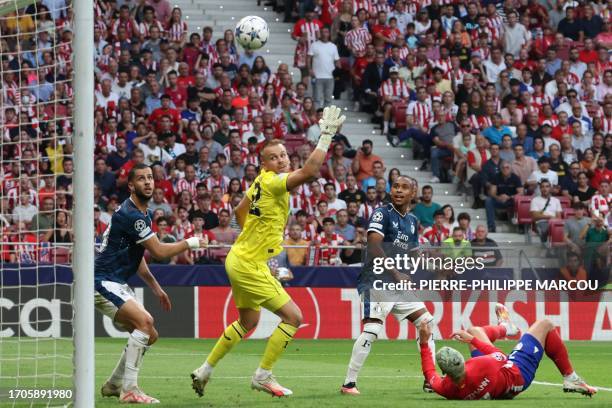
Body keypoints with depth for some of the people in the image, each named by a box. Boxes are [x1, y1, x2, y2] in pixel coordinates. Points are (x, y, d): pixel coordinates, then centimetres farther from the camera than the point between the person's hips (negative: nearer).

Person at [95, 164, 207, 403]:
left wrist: (156, 288, 20)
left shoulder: (144, 215, 15)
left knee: (149, 335, 10)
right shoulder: (130, 214, -19)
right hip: (103, 282, -10)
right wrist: (190, 243, -4)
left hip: (117, 284, 10)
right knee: (144, 321, -26)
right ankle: (129, 390, -26)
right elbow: (159, 251, -18)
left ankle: (114, 384, 19)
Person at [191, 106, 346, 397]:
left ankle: (204, 371, 33)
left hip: (240, 259, 10)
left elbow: (240, 211, 22)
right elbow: (309, 171, -38)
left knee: (248, 321, 25)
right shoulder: (273, 182, -22)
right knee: (293, 317, -8)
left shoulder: (261, 181, 7)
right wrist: (326, 136, -34)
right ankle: (263, 376, 0)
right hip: (249, 265, -10)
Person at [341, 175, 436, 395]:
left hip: (399, 284, 8)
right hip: (377, 281, -8)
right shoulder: (382, 214, -8)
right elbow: (374, 247, -21)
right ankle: (349, 383, -16)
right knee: (372, 329, -21)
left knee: (427, 323, 6)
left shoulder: (412, 220, 14)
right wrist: (395, 274, -29)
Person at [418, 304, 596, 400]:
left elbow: (429, 373, -9)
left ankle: (504, 327, 57)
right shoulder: (482, 367, -47)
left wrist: (424, 341, -9)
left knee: (474, 330, 23)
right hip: (518, 375, -5)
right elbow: (500, 356, -21)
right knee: (545, 325, 4)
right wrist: (472, 340, -12)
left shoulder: (445, 389, -34)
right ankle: (570, 378, 16)